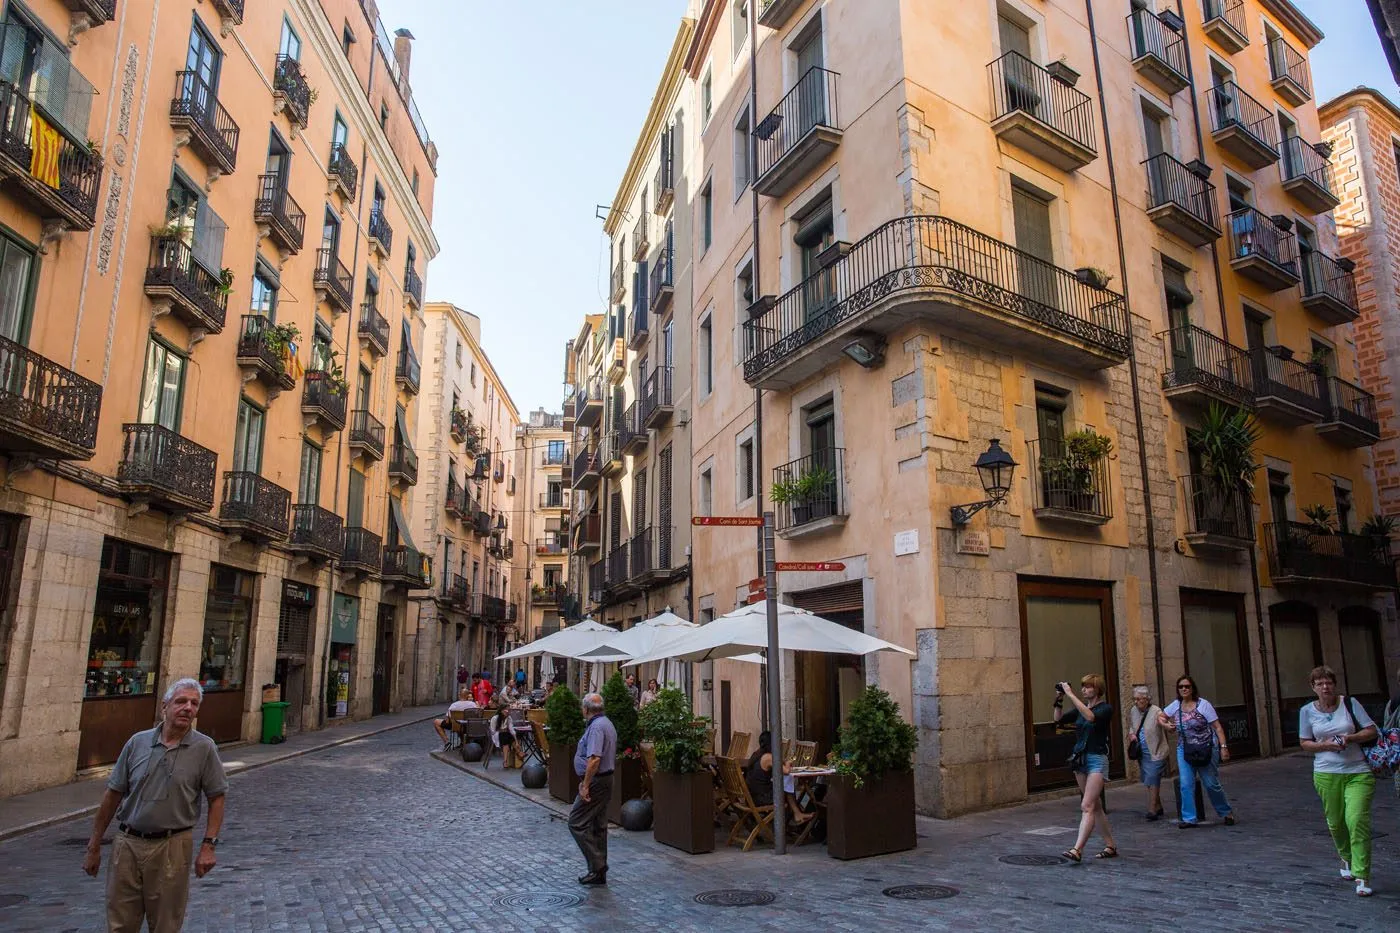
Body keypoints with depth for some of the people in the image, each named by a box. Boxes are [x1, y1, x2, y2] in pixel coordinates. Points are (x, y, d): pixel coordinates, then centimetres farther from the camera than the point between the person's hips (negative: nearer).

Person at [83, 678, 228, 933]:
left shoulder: (204, 748, -6)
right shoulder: (137, 742, 0)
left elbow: (216, 798, -3)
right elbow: (113, 795, 7)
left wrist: (208, 845, -11)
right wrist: (94, 846, 9)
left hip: (171, 847, -2)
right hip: (127, 844, 2)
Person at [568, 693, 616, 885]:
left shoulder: (596, 727, -18)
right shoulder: (607, 723, 14)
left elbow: (594, 758, -28)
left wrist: (585, 785, -23)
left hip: (595, 781, -10)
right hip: (605, 779, 10)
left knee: (577, 823, -5)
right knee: (598, 826, 14)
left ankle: (597, 865, -5)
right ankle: (599, 871, 19)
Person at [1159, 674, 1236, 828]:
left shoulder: (1203, 704, -9)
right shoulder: (1176, 705, 5)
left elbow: (1217, 727, -10)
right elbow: (1160, 717, 19)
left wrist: (1223, 747, -17)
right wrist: (1166, 725, -1)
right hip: (1184, 750, 4)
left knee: (1212, 784, 4)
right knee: (1185, 785, -3)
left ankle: (1226, 812, 28)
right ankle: (1189, 818, 4)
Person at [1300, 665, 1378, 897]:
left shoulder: (1350, 703, 0)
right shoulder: (1308, 711, 3)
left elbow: (1371, 730, 2)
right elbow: (1304, 743, 7)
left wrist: (1350, 738, -14)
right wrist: (1325, 745, -11)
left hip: (1357, 773, -2)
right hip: (1327, 774, 2)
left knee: (1357, 820, -13)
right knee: (1335, 822, 10)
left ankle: (1362, 877, -7)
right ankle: (1346, 858, 39)